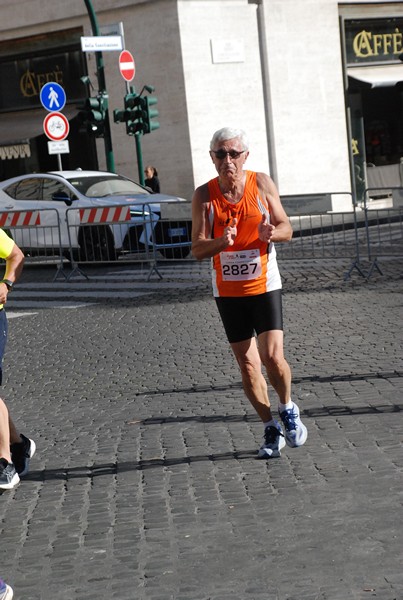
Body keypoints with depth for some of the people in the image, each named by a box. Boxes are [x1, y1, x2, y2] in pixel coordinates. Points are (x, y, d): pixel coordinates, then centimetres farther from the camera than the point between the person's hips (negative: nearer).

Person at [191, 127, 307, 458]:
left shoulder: (262, 184, -4)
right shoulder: (204, 195, -5)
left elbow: (287, 229, 2)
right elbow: (198, 249, -8)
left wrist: (271, 232, -21)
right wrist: (222, 241, -29)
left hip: (264, 285, -1)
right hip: (228, 291, 1)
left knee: (273, 357, -13)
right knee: (248, 365, 5)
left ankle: (288, 409, 16)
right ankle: (271, 428, 22)